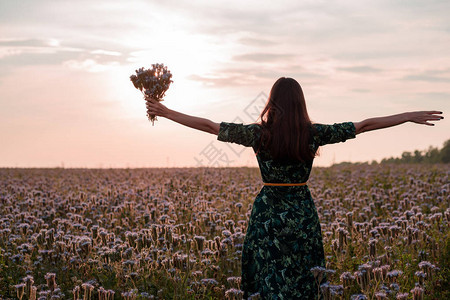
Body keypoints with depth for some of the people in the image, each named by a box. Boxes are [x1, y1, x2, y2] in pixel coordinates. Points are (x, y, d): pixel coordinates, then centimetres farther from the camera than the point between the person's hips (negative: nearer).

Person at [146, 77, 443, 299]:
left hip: (268, 214, -1)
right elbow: (363, 125, -1)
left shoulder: (258, 134, -8)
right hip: (303, 214, 1)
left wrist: (166, 112, 5)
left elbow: (210, 126, -4)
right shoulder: (313, 134, -5)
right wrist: (411, 116, 6)